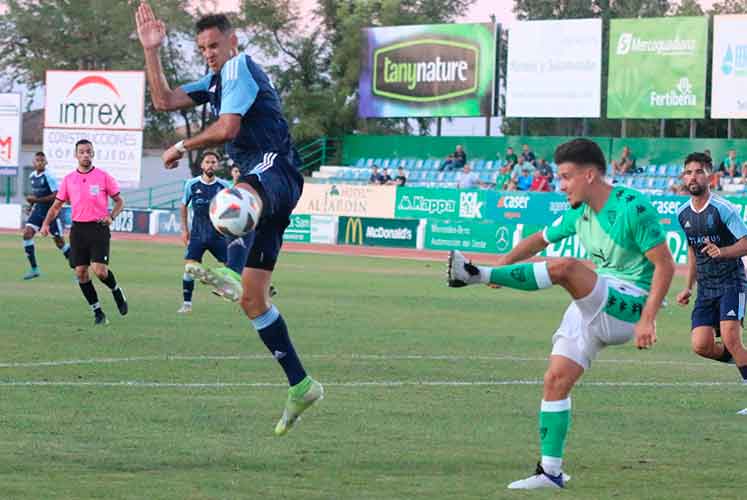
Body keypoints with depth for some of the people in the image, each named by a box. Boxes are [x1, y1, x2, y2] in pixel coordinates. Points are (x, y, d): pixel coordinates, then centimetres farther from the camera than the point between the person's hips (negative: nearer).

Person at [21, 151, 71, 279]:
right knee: (27, 233, -12)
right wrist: (32, 202, 9)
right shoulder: (32, 176, 7)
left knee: (60, 242, 0)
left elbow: (56, 196, -20)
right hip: (38, 210, 6)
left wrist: (37, 199, -23)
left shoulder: (49, 177, -15)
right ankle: (34, 269, -6)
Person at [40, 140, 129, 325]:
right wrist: (46, 223, -3)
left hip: (98, 227, -3)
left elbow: (119, 201, 6)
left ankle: (117, 292, 17)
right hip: (78, 228, 3)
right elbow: (57, 205, 13)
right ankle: (98, 312, 9)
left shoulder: (104, 177, -1)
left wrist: (111, 216, -13)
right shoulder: (69, 179, 7)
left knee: (100, 271, -15)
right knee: (81, 272, -2)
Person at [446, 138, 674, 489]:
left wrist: (647, 320, -22)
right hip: (597, 307, 8)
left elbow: (665, 266, -16)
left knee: (565, 267, -30)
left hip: (629, 304, -8)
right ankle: (550, 470, 3)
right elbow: (541, 239, 26)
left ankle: (477, 275, -23)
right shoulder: (578, 213, 10)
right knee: (556, 379, -2)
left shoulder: (633, 207, -14)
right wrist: (504, 263, 11)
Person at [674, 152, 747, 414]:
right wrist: (689, 287, 20)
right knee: (701, 346, -7)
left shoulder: (723, 209, -12)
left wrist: (721, 252, -30)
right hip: (705, 288, 6)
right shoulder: (683, 213, 9)